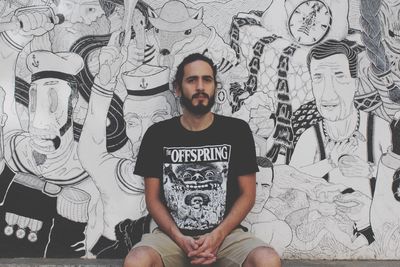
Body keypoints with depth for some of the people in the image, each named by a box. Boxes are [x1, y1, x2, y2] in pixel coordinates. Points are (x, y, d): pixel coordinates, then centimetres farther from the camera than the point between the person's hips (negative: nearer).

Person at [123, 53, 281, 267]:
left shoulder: (237, 130, 2)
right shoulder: (157, 134, 3)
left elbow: (247, 194, 2)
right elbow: (153, 198, 3)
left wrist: (217, 236, -12)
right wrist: (179, 239, -13)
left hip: (225, 234, 0)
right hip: (173, 235, 0)